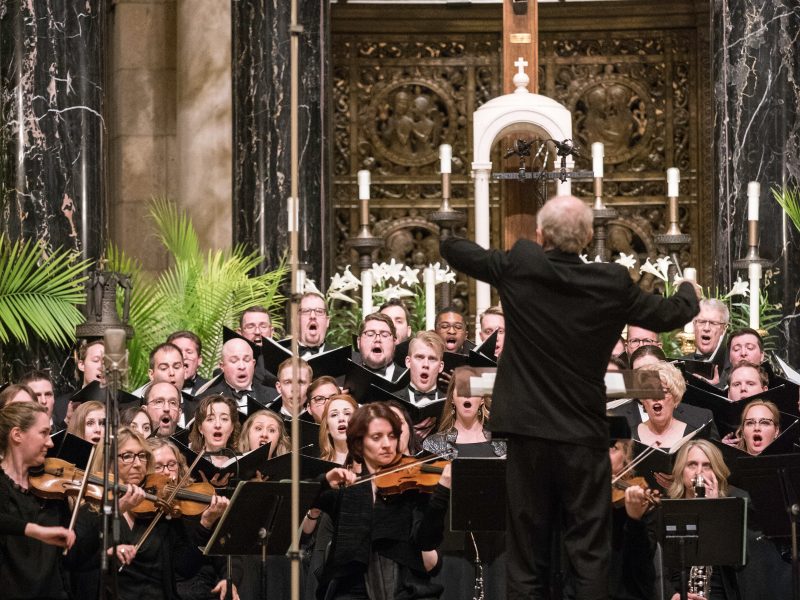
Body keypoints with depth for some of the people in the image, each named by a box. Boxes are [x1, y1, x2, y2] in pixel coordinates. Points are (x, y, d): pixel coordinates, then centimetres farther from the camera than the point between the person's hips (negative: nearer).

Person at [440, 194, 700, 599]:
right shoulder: (613, 284, -6)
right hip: (584, 436, 0)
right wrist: (689, 291, 33)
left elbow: (450, 247, 8)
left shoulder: (518, 267, -6)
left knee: (527, 552, 7)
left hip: (528, 434, 0)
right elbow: (668, 315, 10)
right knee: (589, 554, 3)